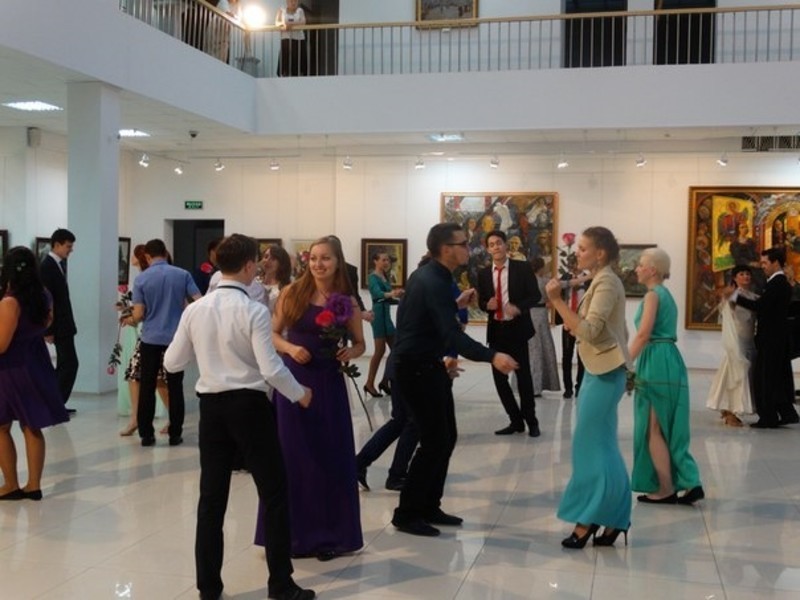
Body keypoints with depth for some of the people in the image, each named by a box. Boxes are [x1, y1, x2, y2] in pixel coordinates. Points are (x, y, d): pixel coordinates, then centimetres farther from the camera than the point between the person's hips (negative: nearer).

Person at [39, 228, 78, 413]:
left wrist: (65, 324, 13)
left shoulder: (59, 264, 10)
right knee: (70, 364, -9)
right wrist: (48, 330, -19)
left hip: (63, 323, 9)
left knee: (64, 364, 12)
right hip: (58, 325, -9)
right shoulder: (46, 266, -17)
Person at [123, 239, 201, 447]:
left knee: (147, 387, 7)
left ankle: (146, 434, 10)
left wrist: (130, 321, 17)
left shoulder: (141, 279, -3)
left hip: (151, 339, -1)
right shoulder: (183, 274, -1)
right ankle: (175, 434, 9)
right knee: (175, 387, 6)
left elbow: (139, 314, -6)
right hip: (176, 338, 1)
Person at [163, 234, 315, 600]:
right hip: (248, 405, -5)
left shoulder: (195, 310, 1)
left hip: (211, 405, 5)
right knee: (273, 491, 6)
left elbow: (172, 363, 7)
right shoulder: (254, 311, -14)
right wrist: (299, 394, -1)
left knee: (212, 495, 12)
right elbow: (270, 369, -17)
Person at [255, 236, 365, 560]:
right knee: (290, 455, 5)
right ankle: (292, 533, 20)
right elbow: (272, 333, 4)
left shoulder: (347, 302, 1)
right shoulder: (292, 292, -1)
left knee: (330, 457, 5)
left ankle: (329, 534, 19)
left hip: (328, 384, 1)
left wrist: (350, 353, -11)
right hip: (293, 381, 0)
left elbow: (360, 344, 10)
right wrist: (290, 348, -14)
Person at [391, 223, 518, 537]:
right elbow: (453, 335, -34)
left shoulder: (428, 275, 9)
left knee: (446, 437, 12)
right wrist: (492, 357, -45)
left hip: (426, 365, 10)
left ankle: (429, 507, 21)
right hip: (417, 369, -10)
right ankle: (406, 514, 3)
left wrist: (456, 304, 20)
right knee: (434, 441, -7)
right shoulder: (433, 282, -22)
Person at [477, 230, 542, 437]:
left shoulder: (522, 268, -3)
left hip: (516, 328, -4)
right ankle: (516, 420, 19)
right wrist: (487, 305, -12)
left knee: (523, 375, 2)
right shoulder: (483, 273, 7)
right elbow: (481, 302, 12)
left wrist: (519, 308, -21)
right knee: (499, 377, 5)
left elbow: (536, 295, -5)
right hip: (496, 331, 4)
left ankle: (531, 421, 17)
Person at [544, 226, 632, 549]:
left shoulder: (606, 283, -14)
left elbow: (588, 331, -25)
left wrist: (557, 300, -25)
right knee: (601, 447, 12)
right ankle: (611, 518, 18)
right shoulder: (602, 281, 16)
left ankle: (589, 519, 4)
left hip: (604, 373, -10)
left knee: (591, 447, -4)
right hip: (599, 371, 10)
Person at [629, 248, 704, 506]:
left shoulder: (653, 294, -9)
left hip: (657, 363, -9)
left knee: (653, 429, -1)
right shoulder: (667, 295, 19)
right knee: (666, 428, 12)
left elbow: (643, 334, -19)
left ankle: (667, 490, 4)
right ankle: (689, 484, 9)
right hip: (670, 361, 9)